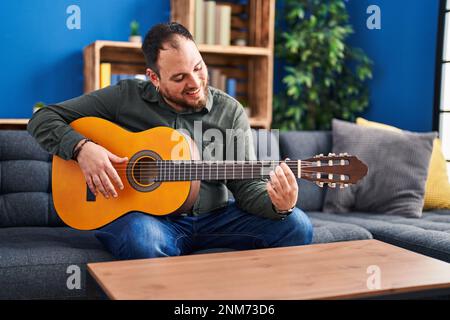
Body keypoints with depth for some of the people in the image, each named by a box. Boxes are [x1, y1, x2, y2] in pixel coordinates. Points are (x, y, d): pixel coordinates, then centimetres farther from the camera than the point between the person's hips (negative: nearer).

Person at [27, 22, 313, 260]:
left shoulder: (230, 112, 2)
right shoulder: (126, 96, -2)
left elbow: (246, 186, -1)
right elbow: (43, 119, 2)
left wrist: (278, 206, -23)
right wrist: (81, 147, -18)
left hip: (213, 218, 3)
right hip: (143, 215, -2)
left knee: (296, 226, -17)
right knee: (141, 238, -39)